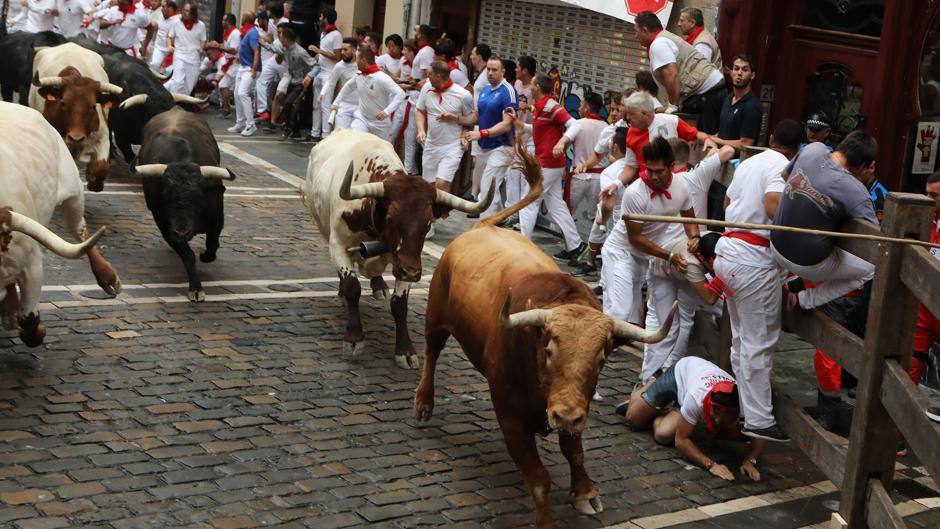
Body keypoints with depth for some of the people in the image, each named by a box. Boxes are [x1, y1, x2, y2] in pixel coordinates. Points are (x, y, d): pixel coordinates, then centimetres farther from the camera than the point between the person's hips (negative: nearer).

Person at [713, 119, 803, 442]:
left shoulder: (748, 163, 15)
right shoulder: (784, 168, -10)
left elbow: (727, 203, 26)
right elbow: (773, 204, -27)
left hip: (727, 250, 9)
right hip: (756, 260, -9)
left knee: (741, 339, 17)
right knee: (759, 344, -4)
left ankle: (745, 407, 24)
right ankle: (759, 421, 0)